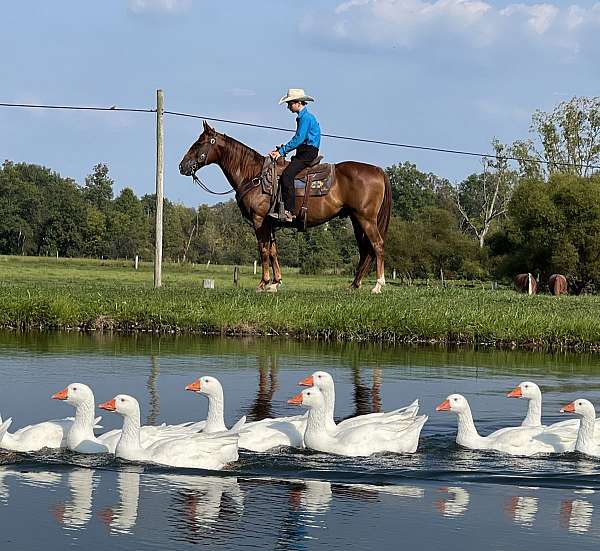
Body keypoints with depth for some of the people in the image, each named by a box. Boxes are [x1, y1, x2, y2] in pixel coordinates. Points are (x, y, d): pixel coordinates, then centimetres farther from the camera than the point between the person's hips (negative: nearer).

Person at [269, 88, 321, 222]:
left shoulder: (306, 117, -13)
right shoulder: (302, 117, 19)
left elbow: (298, 139, -19)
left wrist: (282, 151, -16)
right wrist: (280, 149, 12)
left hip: (308, 153, -11)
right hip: (303, 152, 11)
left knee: (287, 175, -25)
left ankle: (289, 212, -30)